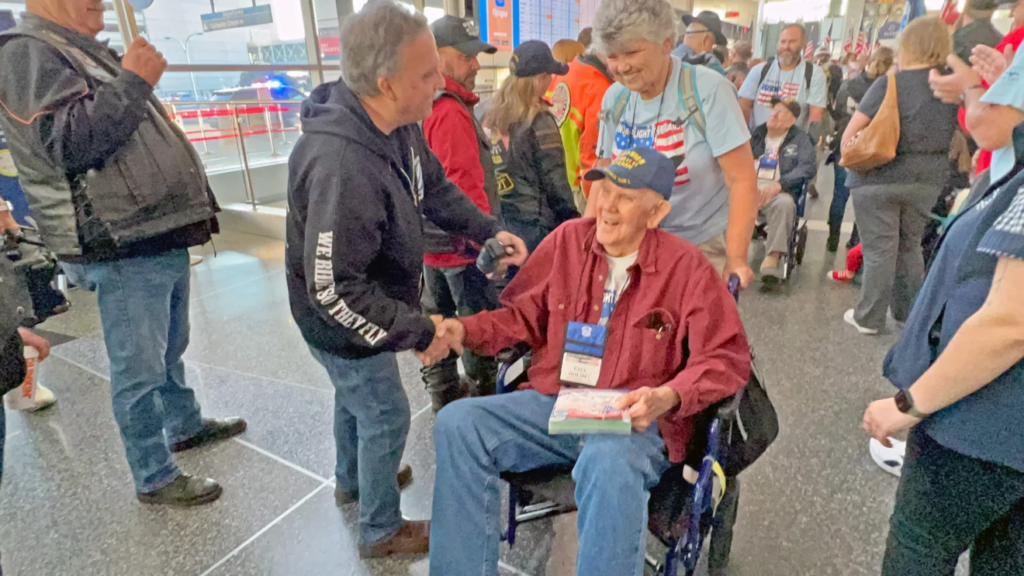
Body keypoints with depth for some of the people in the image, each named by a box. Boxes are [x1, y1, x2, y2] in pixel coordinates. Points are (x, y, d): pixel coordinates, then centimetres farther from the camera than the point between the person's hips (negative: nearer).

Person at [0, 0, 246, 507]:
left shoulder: (83, 51, 20)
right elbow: (65, 141, -25)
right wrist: (132, 82, -20)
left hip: (161, 237, 10)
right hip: (124, 252, -10)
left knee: (170, 351, 23)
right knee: (139, 370, 1)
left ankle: (185, 425, 42)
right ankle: (155, 479, 16)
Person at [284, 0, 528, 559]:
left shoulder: (399, 125, -11)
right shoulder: (342, 167, -39)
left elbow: (435, 188, 7)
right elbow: (333, 289, -36)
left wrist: (489, 230, -5)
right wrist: (418, 331, -28)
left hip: (358, 311, 9)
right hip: (343, 323, -9)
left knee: (355, 397, 29)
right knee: (386, 417, 9)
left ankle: (353, 480, 58)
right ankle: (382, 531, 36)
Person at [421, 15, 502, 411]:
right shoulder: (450, 112, -20)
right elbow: (465, 186, -24)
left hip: (430, 237, 10)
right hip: (461, 242, -10)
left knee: (437, 319, 18)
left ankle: (443, 394, 34)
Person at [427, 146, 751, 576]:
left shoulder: (688, 268, -6)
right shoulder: (568, 240, 4)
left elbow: (728, 359, -5)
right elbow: (525, 317, 11)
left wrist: (668, 397, -23)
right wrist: (463, 330, -5)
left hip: (636, 422, -3)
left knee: (609, 465, -40)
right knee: (457, 422, -17)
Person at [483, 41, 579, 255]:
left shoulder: (491, 115, 5)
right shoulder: (539, 121, -14)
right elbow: (555, 182, -11)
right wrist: (572, 221, 1)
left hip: (498, 222, 6)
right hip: (534, 225, -6)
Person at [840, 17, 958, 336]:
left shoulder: (890, 83, -12)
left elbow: (851, 133, -15)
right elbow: (951, 135, 11)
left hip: (881, 177, -5)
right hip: (928, 179, 5)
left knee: (880, 249, 2)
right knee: (909, 246, 18)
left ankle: (868, 318, 11)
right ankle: (911, 313, 28)